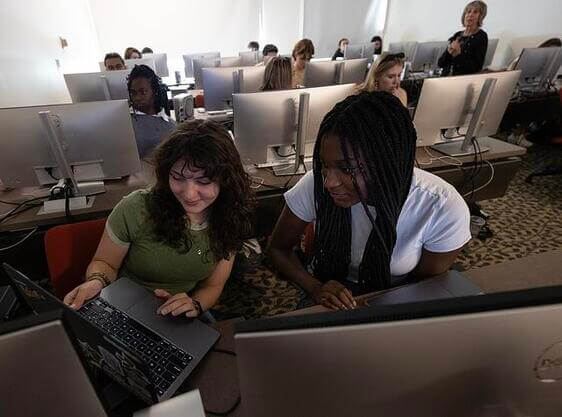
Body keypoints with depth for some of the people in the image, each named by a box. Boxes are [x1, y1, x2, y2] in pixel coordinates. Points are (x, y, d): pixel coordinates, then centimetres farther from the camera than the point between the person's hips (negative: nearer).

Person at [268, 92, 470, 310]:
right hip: (327, 294, 1)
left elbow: (425, 285, -8)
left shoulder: (442, 208, -23)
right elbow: (278, 248, -8)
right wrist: (316, 288, -25)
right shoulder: (315, 184, -22)